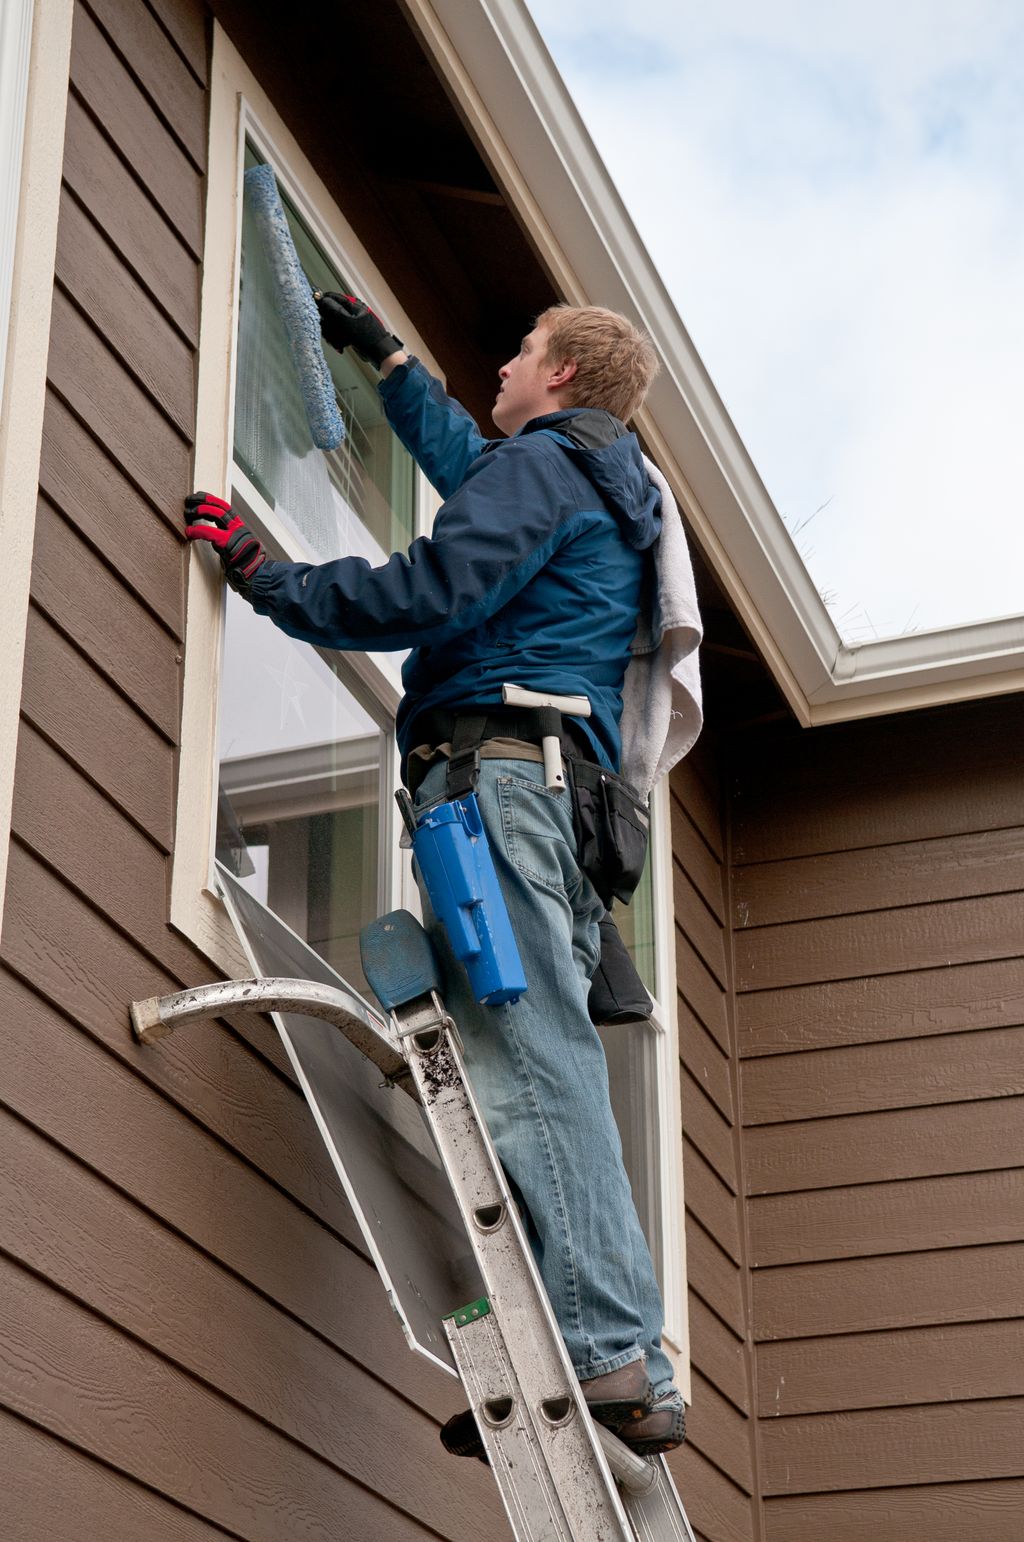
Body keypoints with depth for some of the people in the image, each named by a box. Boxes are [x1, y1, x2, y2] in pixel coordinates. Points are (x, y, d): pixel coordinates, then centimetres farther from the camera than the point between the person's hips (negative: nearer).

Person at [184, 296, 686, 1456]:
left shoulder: (539, 464, 1)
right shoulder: (606, 492, 31)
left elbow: (424, 597, -12)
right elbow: (467, 467, 51)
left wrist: (257, 569, -1)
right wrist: (386, 358, 60)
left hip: (500, 763, -10)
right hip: (570, 791, 10)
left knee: (527, 1057, -18)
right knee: (546, 1061, 2)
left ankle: (609, 1353, -27)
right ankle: (623, 1370, -5)